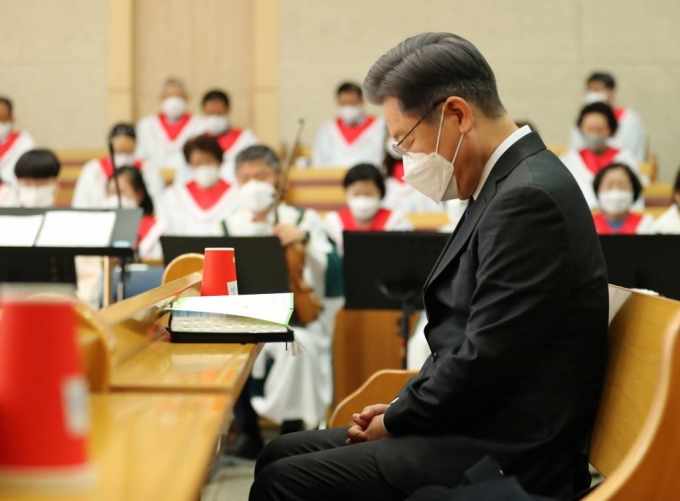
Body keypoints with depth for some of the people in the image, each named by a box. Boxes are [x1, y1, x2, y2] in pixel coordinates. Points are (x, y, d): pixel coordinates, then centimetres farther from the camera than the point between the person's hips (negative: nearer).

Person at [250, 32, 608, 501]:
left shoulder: (529, 197, -20)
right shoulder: (513, 184, 11)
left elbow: (484, 359, -22)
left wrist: (395, 420, -8)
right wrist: (401, 409, 5)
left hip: (502, 459, -10)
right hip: (479, 427, 10)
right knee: (281, 456, 10)